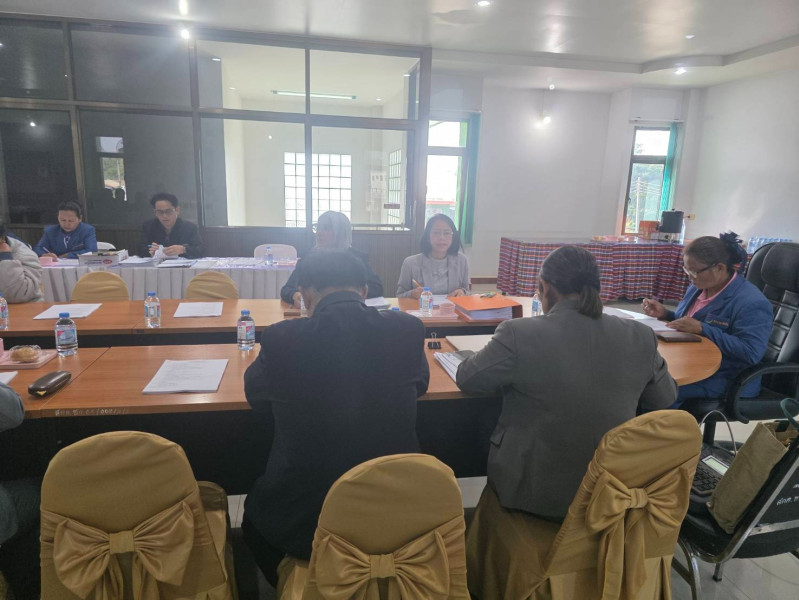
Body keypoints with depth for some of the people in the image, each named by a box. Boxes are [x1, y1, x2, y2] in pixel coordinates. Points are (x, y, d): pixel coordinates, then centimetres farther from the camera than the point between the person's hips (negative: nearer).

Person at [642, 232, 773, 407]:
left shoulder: (751, 302, -18)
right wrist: (664, 314, -1)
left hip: (724, 378, -8)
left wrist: (701, 329, -28)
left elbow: (752, 353, -26)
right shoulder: (698, 286, 7)